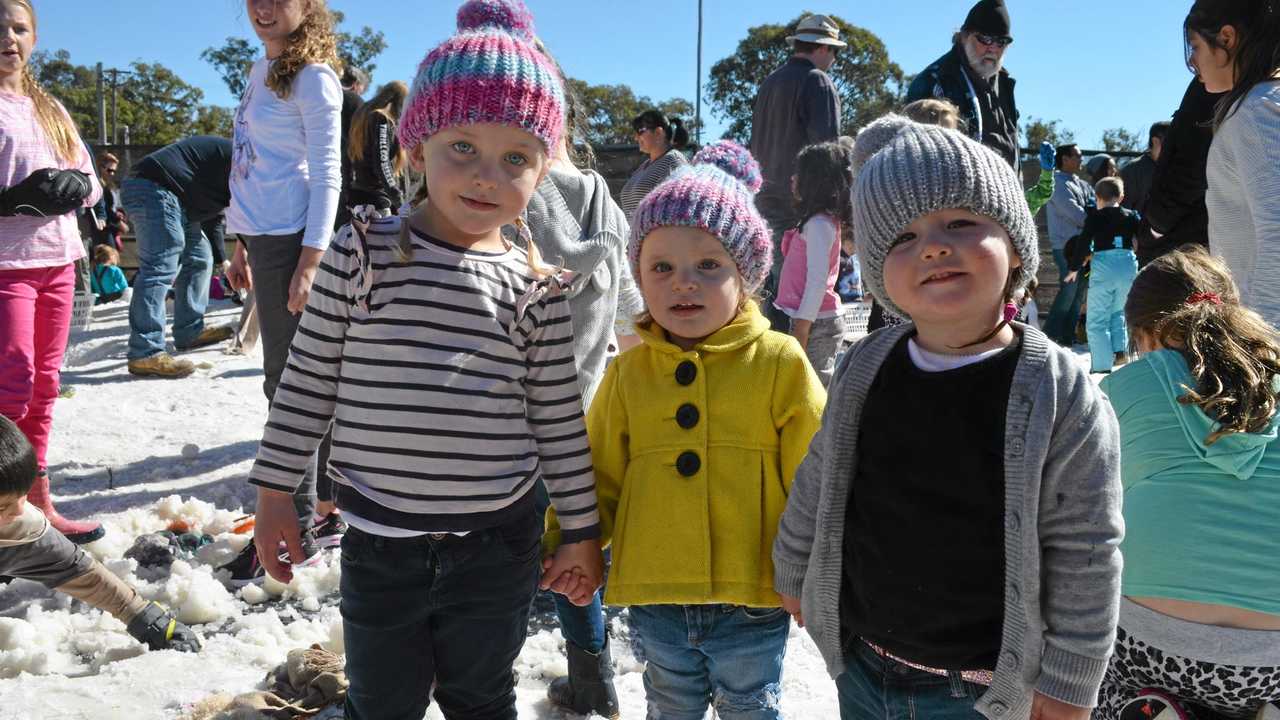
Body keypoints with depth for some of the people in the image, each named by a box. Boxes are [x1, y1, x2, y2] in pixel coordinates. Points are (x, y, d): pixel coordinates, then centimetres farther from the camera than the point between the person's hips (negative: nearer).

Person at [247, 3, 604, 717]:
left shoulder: (537, 288, -5)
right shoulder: (363, 254, -9)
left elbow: (558, 417, 1)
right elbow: (309, 381, -1)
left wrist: (582, 529, 6)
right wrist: (276, 493, 2)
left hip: (498, 544, 1)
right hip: (381, 543, 0)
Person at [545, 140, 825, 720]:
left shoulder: (780, 364, -8)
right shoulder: (627, 372, -1)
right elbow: (600, 479, 7)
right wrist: (567, 541, -5)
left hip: (752, 604, -2)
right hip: (656, 601, 3)